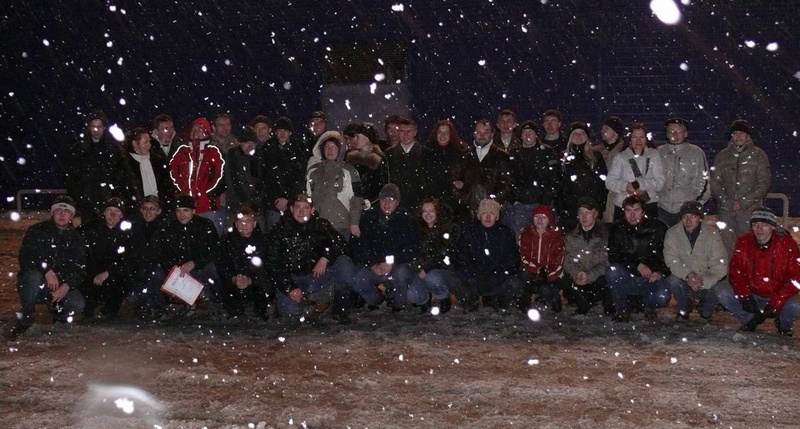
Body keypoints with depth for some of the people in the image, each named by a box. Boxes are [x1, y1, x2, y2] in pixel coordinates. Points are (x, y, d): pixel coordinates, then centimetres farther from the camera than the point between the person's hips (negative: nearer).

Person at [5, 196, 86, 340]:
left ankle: (58, 314, 10)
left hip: (62, 286, 2)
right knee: (34, 276, -39)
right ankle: (24, 321, -19)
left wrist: (67, 286, -19)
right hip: (34, 284, -2)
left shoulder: (75, 238, 9)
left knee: (78, 305, -28)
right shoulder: (37, 231, 0)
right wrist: (47, 271, -32)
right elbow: (25, 256, -16)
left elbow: (80, 269, 1)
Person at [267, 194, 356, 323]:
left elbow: (341, 244, -3)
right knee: (288, 311, -25)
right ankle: (306, 299, 13)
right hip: (293, 280, 0)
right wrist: (289, 288, -11)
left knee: (344, 262, -24)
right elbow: (273, 264, -1)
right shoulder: (280, 230, 2)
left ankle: (341, 310, -16)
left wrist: (325, 257, -23)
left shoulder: (321, 225, 5)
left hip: (319, 275, 1)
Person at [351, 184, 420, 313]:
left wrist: (391, 262, -20)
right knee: (357, 280, -27)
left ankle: (397, 304, -2)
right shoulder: (368, 217, 4)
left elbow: (412, 249, -8)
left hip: (398, 265, -2)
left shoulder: (405, 219, -1)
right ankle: (375, 300, 9)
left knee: (401, 275, -36)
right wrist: (372, 265, -15)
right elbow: (357, 245, -1)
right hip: (371, 265, 2)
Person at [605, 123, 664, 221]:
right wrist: (626, 186, -18)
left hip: (649, 205, 0)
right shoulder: (620, 157, 9)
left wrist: (636, 184, -11)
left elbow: (659, 183, 0)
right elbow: (609, 182, 0)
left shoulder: (654, 155, 9)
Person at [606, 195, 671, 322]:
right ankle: (622, 309, -10)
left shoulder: (657, 228, 1)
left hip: (651, 279, -1)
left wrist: (661, 272, -14)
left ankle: (648, 305, 9)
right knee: (612, 270, -31)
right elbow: (613, 257, -8)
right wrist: (637, 265, -19)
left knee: (662, 297, -31)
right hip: (627, 279, 1)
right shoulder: (618, 229, 1)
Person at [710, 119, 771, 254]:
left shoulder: (758, 155, 5)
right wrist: (727, 202, -5)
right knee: (727, 245, 0)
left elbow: (763, 184, 0)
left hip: (750, 209, -2)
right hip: (726, 210, 2)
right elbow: (714, 182, 9)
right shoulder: (722, 155, 12)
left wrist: (744, 202, -9)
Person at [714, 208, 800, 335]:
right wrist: (744, 296, -21)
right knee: (720, 291, -19)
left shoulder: (787, 244, -11)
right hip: (752, 296, 3)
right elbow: (735, 271, -4)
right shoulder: (744, 242, -2)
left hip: (779, 298, -2)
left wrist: (774, 303, -23)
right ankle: (749, 320, 5)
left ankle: (783, 324, 5)